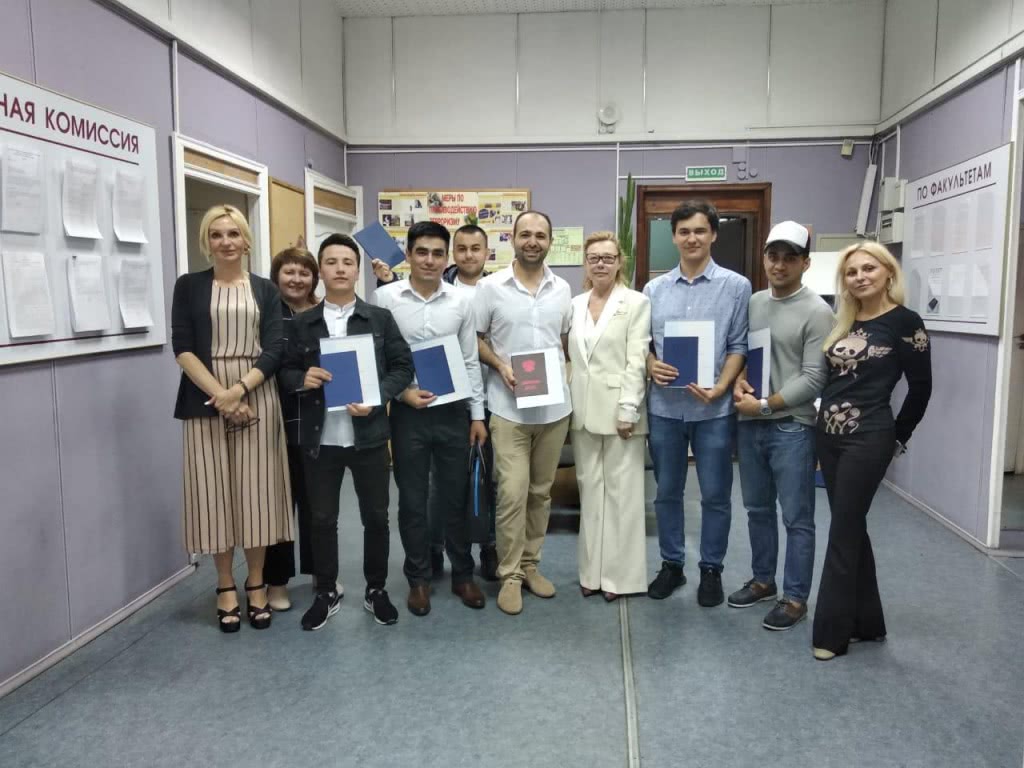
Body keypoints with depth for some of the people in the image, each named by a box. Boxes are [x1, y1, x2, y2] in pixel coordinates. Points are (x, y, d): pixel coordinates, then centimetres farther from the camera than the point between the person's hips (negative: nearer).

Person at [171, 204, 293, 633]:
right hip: (205, 400, 0)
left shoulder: (265, 290, 8)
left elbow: (274, 351, -1)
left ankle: (256, 584, 18)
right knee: (215, 490, 4)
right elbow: (182, 348, -2)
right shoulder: (189, 286, 7)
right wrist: (218, 394, -14)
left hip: (256, 397, 0)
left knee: (255, 489, 4)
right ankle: (225, 586, 19)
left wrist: (238, 390, -16)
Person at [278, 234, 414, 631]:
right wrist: (302, 379, -14)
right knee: (321, 519, 10)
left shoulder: (380, 318, 3)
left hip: (369, 436, -1)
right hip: (319, 438, 1)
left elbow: (403, 366, 0)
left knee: (376, 517, 9)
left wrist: (377, 397, -15)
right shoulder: (302, 323, 6)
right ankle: (326, 593, 28)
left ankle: (376, 590, 28)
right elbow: (284, 371, 9)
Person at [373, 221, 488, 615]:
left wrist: (477, 414, 4)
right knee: (412, 501, 10)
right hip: (407, 412, -1)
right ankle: (418, 579, 26)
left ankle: (462, 575, 28)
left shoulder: (461, 301, 1)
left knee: (455, 498, 12)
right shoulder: (386, 297, -5)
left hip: (453, 412, 2)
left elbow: (470, 362, 5)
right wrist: (401, 392, -12)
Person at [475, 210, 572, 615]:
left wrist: (565, 374, 1)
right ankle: (510, 575, 10)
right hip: (509, 408, -3)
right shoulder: (491, 287, -3)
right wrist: (500, 365, -13)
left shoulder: (562, 289, 6)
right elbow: (475, 339, 2)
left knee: (541, 492, 13)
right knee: (512, 494, -5)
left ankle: (530, 564, 27)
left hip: (554, 406, 4)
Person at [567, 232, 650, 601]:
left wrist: (628, 410, -16)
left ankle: (619, 573, 13)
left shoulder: (636, 302, -3)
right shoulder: (575, 304, 11)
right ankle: (593, 570, 21)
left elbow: (637, 360, -10)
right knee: (590, 490, 11)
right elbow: (570, 357, 12)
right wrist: (565, 401, 6)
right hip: (583, 410, 5)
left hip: (619, 409, -5)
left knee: (621, 491, 2)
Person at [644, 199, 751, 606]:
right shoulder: (654, 288, 7)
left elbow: (739, 345, -3)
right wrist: (651, 366, -11)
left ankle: (711, 570, 23)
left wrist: (720, 387, -16)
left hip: (714, 408, -2)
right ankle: (671, 564, 28)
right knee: (667, 492, 13)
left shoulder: (736, 286, -1)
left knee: (715, 495, 7)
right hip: (664, 406, 3)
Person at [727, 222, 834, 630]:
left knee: (796, 518, 3)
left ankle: (795, 597, 15)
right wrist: (738, 381, -4)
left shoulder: (817, 312, -9)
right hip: (749, 424, 6)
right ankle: (763, 580, 33)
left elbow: (813, 379, -14)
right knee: (758, 510, 17)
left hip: (792, 428, -6)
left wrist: (765, 405, -14)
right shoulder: (753, 303, 10)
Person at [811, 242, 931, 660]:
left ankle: (832, 631, 10)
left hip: (868, 440, -6)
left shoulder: (905, 321, -8)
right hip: (829, 435, 7)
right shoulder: (844, 322, 10)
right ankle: (867, 621, 27)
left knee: (843, 533, -2)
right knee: (852, 529, 14)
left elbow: (921, 385, -5)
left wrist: (898, 437, 2)